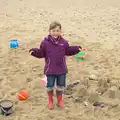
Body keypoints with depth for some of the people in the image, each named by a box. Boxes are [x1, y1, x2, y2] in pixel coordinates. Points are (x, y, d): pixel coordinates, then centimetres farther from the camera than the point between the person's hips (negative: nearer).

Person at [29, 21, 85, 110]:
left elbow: (68, 51, 11)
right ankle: (50, 101, 32)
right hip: (50, 70, -2)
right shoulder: (45, 42, -10)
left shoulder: (64, 42, -1)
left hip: (62, 69, 3)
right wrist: (34, 52, -22)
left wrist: (77, 49, -1)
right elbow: (41, 54, -5)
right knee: (50, 86, 10)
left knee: (61, 86, 15)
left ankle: (60, 100, 37)